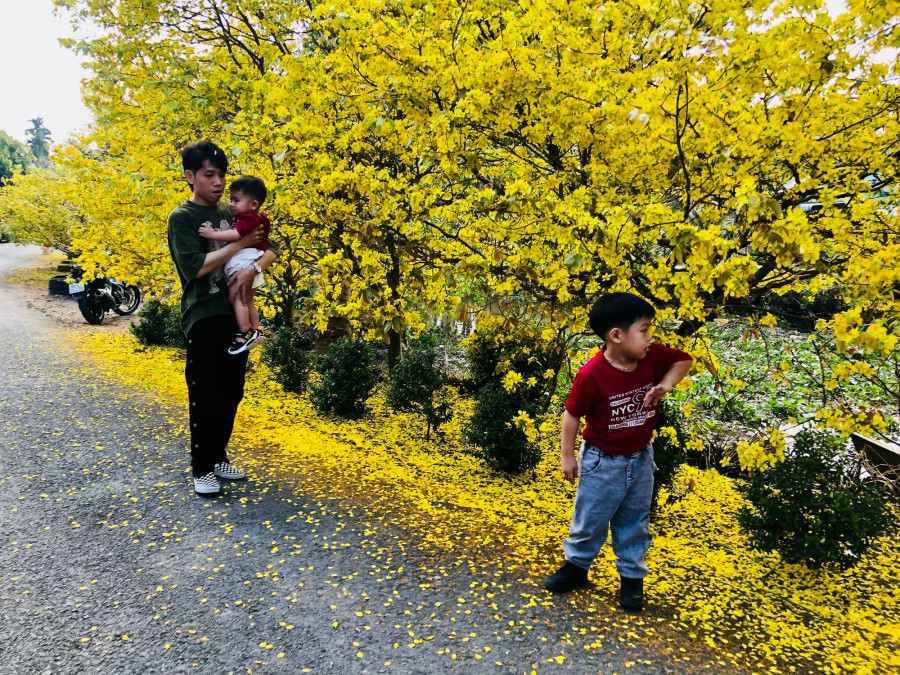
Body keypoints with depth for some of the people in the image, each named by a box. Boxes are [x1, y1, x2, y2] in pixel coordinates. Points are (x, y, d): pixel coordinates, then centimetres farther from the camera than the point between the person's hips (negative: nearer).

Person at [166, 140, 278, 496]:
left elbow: (269, 251, 8)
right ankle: (201, 469, 14)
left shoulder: (232, 213, 11)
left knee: (231, 394, 12)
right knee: (206, 398, -1)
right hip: (204, 319, -5)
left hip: (236, 315, 6)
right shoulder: (181, 218, -6)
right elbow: (196, 266, -18)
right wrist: (241, 243, -14)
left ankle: (218, 457, 28)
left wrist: (253, 268, -14)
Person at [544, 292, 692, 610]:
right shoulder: (591, 374, -28)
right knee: (590, 519, 12)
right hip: (602, 461, -4)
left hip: (640, 458, 4)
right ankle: (576, 565, 36)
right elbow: (572, 414, -17)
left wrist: (666, 384, -15)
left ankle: (632, 576, 34)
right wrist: (567, 455, -11)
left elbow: (684, 359, 3)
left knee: (635, 521, 17)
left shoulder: (654, 357, -15)